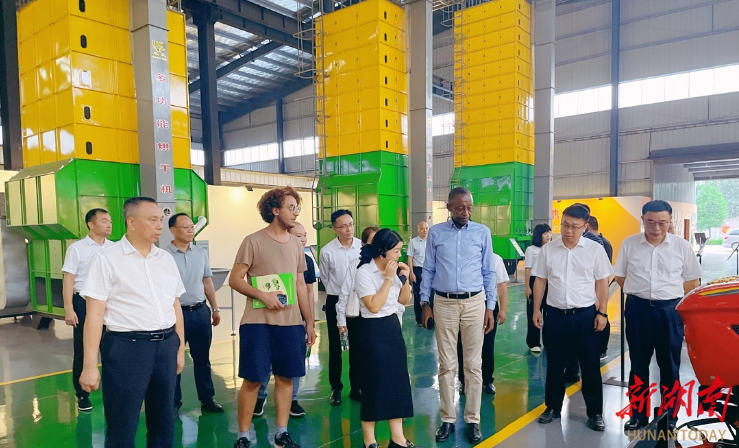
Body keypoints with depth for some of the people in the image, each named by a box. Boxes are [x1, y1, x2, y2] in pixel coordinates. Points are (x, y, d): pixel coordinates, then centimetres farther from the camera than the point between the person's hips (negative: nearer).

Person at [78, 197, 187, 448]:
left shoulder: (166, 259, 9)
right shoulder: (107, 259, -6)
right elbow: (95, 314, -8)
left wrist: (180, 348, 13)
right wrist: (90, 365, -10)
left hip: (166, 345, 5)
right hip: (126, 347, -5)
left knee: (164, 419, 16)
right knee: (122, 426, 6)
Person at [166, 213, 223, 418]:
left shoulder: (201, 253, 6)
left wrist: (215, 308, 13)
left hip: (200, 311, 4)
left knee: (202, 359, 13)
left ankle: (207, 399, 25)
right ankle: (174, 403, 21)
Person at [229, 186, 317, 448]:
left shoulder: (296, 244, 10)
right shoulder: (253, 241, -6)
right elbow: (234, 280, -7)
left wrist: (310, 322, 12)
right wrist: (263, 296, -20)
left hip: (291, 322, 5)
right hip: (257, 322, -4)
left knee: (285, 377, 9)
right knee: (252, 379, 1)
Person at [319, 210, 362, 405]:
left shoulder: (363, 247, -10)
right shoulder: (327, 251, -12)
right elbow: (324, 278, 4)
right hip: (335, 301, -1)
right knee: (335, 346, 9)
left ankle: (356, 387, 27)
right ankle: (336, 388, 25)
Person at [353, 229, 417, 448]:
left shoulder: (392, 270, 5)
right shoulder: (364, 273, -16)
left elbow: (404, 300, 13)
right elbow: (374, 306, -22)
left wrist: (405, 279, -3)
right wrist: (388, 278, -20)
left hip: (393, 326, 8)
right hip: (374, 330, -7)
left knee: (398, 380, 10)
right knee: (375, 382, 1)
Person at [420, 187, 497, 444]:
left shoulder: (483, 232, 1)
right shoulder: (435, 233, 1)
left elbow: (489, 272, 4)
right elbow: (428, 270, 5)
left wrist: (490, 307, 1)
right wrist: (425, 303, 2)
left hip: (474, 302, 0)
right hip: (444, 303, 0)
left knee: (473, 364, 7)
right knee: (447, 364, 8)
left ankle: (473, 420, 21)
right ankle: (447, 419, 21)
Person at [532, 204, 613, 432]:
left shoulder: (595, 250, -3)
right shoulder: (548, 250, 1)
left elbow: (602, 283, 1)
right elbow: (540, 281, 6)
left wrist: (602, 312, -4)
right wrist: (536, 310, 3)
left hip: (586, 314, -1)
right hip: (555, 314, 2)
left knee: (590, 365, 8)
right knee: (554, 364, 12)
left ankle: (595, 412, 22)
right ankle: (553, 407, 27)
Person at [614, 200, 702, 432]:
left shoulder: (682, 246, -3)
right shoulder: (629, 244, -2)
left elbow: (692, 280, 6)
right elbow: (620, 276, 9)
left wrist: (669, 295, 4)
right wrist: (640, 293, 5)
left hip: (670, 310, 0)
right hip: (638, 309, 0)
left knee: (670, 365, 10)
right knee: (638, 364, 10)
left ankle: (669, 416, 25)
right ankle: (638, 414, 23)